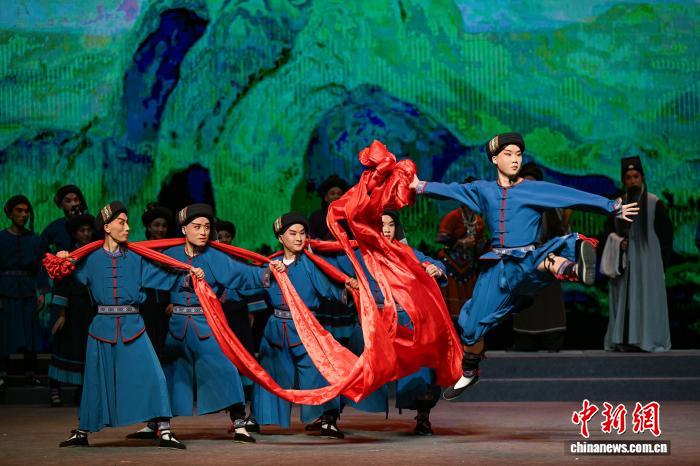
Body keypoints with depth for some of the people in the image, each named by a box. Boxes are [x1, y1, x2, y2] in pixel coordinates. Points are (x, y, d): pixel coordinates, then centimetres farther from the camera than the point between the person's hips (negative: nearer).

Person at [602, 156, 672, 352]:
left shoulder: (655, 204, -2)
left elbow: (667, 234, 1)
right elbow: (610, 232, 16)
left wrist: (662, 261, -2)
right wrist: (618, 242, -5)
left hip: (647, 261, -3)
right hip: (624, 262, 4)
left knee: (647, 298, -3)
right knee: (623, 300, 2)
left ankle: (647, 339, -1)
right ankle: (623, 339, 5)